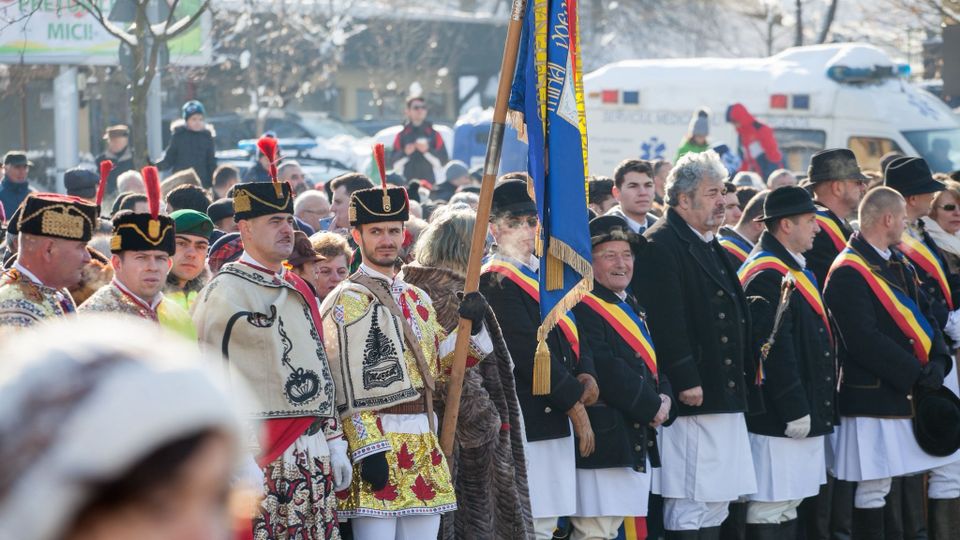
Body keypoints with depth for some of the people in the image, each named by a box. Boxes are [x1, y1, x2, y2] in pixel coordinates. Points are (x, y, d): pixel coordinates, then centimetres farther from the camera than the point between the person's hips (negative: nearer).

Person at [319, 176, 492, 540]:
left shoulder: (417, 299, 17)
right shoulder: (350, 300, -7)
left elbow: (437, 368, 21)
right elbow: (348, 385, -13)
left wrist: (472, 327, 5)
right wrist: (367, 451, -19)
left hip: (423, 445, 8)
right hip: (376, 444, -8)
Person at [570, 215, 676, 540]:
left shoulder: (633, 308, 20)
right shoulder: (582, 308, -12)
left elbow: (653, 365, 20)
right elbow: (604, 368, -21)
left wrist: (664, 397, -2)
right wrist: (652, 405, -14)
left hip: (638, 438, 10)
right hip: (603, 437, -10)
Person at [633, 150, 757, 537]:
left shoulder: (710, 247, 19)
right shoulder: (660, 246, -12)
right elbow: (665, 322, -20)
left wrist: (744, 379, 20)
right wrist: (686, 381, -24)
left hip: (726, 401, 10)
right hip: (694, 402, -10)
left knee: (715, 504, 12)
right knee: (690, 507, -8)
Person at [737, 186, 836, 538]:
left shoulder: (792, 269, 18)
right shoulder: (768, 276, -16)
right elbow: (774, 350, -22)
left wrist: (813, 408, 22)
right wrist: (794, 410, -22)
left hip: (802, 414, 11)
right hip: (778, 418, -11)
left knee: (788, 504, 14)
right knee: (770, 508, -8)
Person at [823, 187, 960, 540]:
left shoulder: (900, 265, 15)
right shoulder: (849, 273, -14)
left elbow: (926, 316, 12)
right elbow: (864, 340, -21)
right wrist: (916, 375, -20)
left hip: (917, 392, 9)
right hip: (876, 398, -9)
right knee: (875, 486, -5)